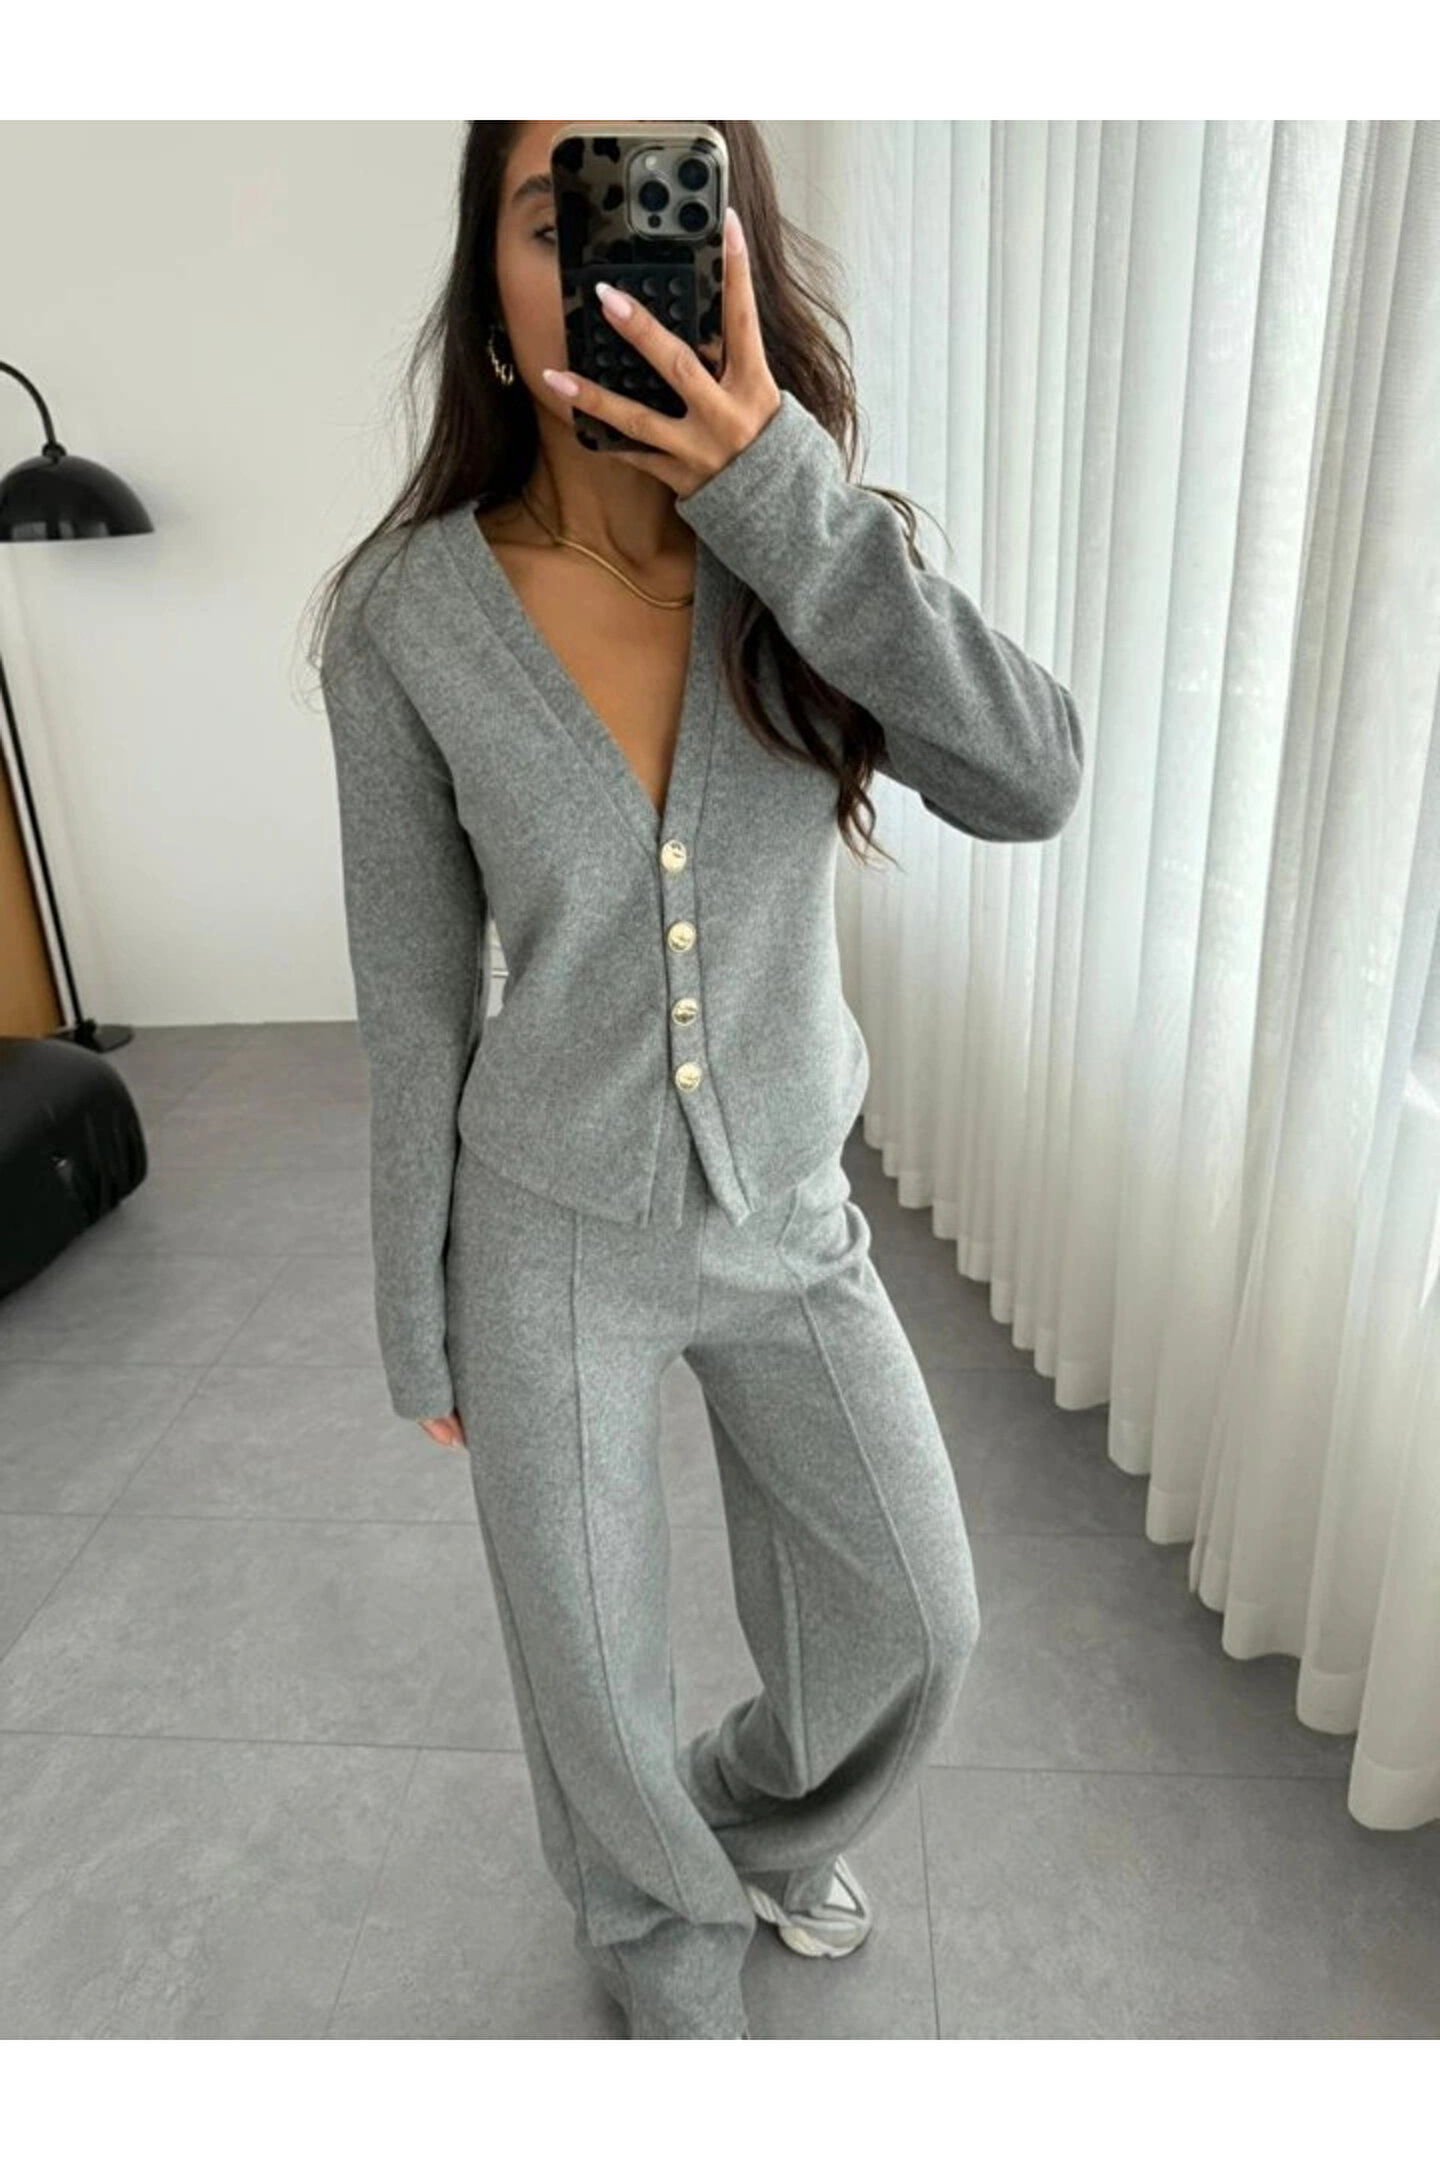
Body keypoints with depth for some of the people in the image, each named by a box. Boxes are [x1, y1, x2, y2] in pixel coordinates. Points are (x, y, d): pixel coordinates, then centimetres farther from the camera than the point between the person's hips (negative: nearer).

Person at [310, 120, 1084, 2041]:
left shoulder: (816, 564, -7)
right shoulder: (409, 616, -13)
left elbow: (1029, 786, -24)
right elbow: (415, 1001, -7)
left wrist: (786, 498, -34)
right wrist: (421, 1323, 0)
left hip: (789, 1216, 3)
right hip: (553, 1229, -2)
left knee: (916, 1629, 16)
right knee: (592, 1671, 15)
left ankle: (764, 1822, 52)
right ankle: (669, 1947, 52)